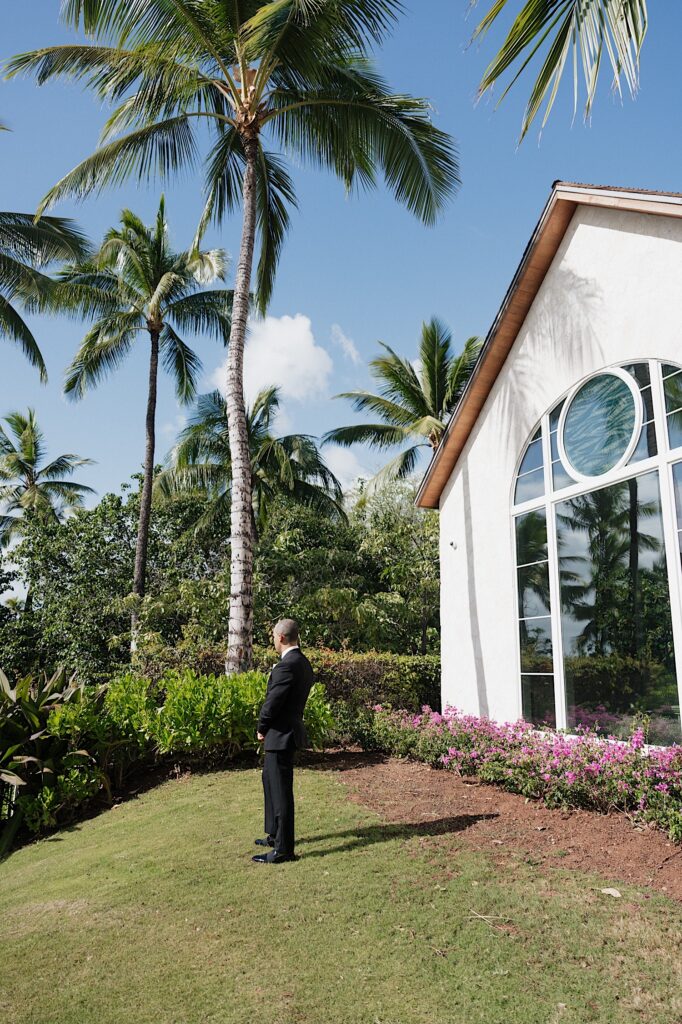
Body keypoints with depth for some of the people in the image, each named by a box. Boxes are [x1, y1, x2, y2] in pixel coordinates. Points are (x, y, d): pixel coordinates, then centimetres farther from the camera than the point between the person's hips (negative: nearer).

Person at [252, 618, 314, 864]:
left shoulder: (286, 666, -23)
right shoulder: (303, 663, 8)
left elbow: (272, 703, -21)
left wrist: (262, 729, -4)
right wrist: (267, 728, 11)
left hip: (281, 735, -11)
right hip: (287, 732, 11)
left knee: (280, 791, -1)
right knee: (270, 780, 24)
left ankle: (283, 849, 10)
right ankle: (275, 835, 38)